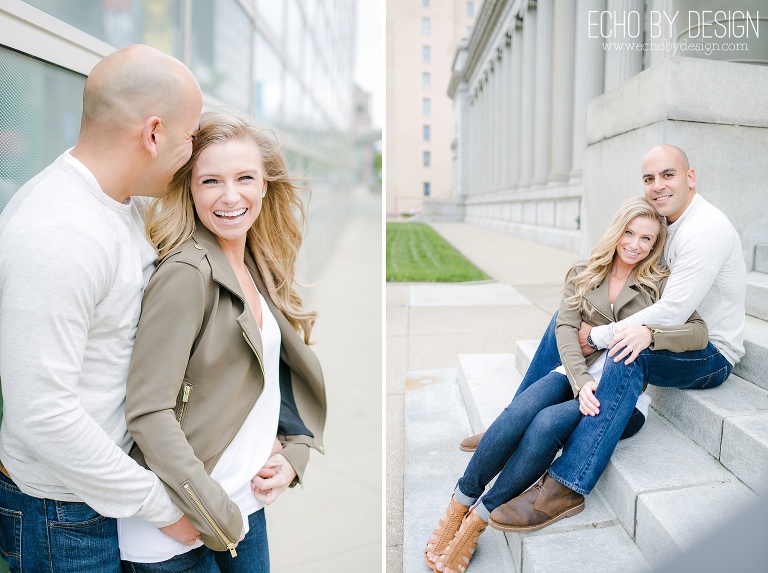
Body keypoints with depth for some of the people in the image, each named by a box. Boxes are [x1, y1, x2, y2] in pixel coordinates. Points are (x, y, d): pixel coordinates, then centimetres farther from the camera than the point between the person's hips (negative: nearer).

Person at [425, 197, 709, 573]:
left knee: (547, 423, -31)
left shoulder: (661, 282, 4)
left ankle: (479, 517, -20)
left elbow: (699, 333, -4)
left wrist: (649, 332, -23)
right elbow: (566, 327, -2)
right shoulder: (585, 273, 9)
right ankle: (458, 506, -18)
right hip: (578, 373, 2)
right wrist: (581, 381, -18)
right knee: (521, 410, -30)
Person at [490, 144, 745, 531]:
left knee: (629, 352, -39)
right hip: (673, 339, 9)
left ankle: (567, 485, -38)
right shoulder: (665, 225, 9)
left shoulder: (706, 229, -21)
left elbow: (672, 312, -28)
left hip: (711, 355, -9)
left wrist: (597, 337, -22)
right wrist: (587, 324, -7)